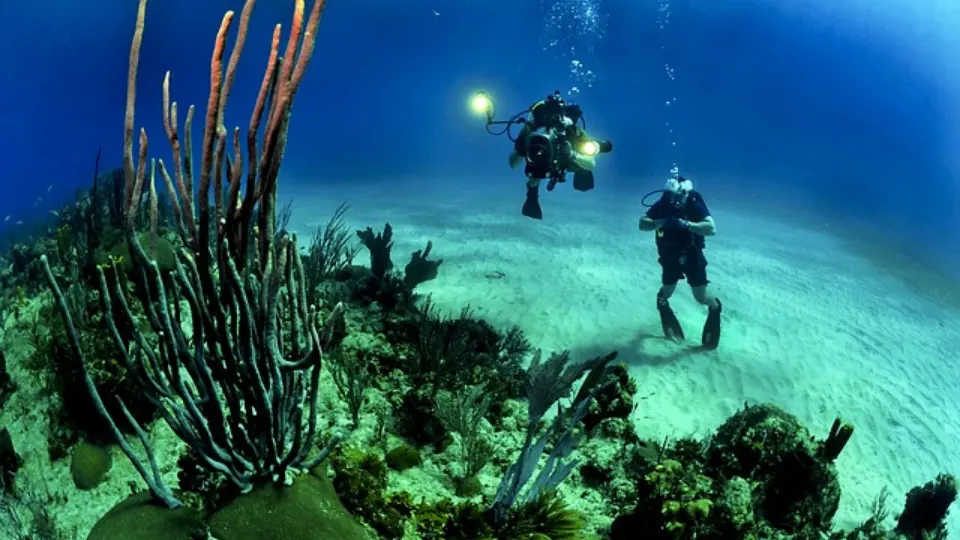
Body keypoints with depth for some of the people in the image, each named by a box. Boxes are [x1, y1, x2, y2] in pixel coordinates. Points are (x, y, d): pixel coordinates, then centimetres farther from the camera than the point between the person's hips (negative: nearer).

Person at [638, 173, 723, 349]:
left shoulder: (695, 205, -23)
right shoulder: (663, 204, -17)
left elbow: (711, 229, -35)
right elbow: (642, 224, -23)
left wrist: (686, 224, -45)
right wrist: (661, 222, -40)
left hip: (693, 255, -1)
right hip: (670, 256, 2)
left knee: (701, 296, 2)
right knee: (667, 291, 13)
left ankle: (715, 307, 37)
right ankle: (661, 301, 51)